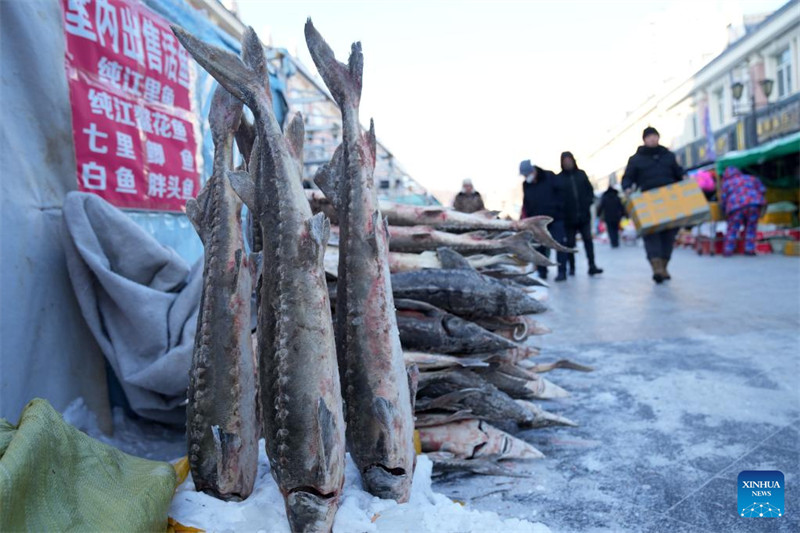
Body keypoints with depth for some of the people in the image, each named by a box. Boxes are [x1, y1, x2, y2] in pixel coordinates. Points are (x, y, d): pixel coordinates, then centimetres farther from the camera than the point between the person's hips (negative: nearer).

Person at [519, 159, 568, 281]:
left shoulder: (549, 177, -5)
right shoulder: (526, 184, 6)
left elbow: (560, 193, -5)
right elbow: (526, 204, 12)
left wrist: (560, 210, -12)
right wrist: (525, 217, 2)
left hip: (555, 217, -4)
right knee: (539, 247, 2)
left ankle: (562, 272, -3)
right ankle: (542, 272, 11)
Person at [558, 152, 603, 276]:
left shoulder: (581, 174, 8)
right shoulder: (559, 178, 0)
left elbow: (590, 189, 11)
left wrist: (589, 202, -3)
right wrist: (561, 210, -12)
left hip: (584, 214, 2)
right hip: (568, 217, -2)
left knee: (588, 239, -3)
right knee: (570, 242, 5)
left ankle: (592, 266, -3)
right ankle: (571, 267, 14)